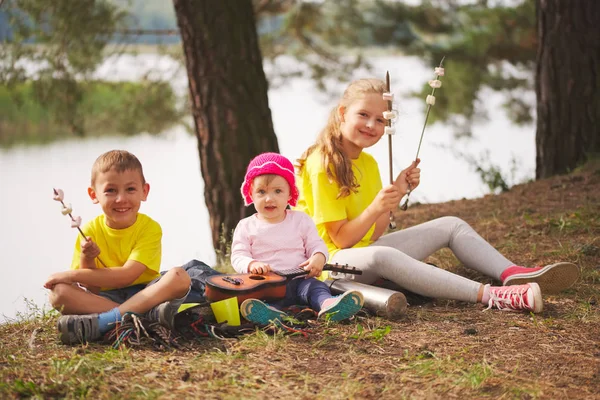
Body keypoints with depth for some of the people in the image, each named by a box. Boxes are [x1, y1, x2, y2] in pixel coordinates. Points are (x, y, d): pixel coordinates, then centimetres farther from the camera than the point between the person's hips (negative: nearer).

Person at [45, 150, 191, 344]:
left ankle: (99, 323, -40)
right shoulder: (90, 231, 1)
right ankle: (151, 313, -34)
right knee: (58, 292, -25)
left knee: (179, 277, -29)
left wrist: (70, 275, -16)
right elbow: (90, 289, -1)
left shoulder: (150, 228, -6)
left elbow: (126, 276, -17)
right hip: (102, 298, 2)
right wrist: (87, 260, -22)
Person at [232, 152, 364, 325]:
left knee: (315, 286, -30)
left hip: (299, 280, 1)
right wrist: (252, 264, -21)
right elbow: (238, 256, 4)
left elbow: (316, 244, 11)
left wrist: (318, 257, -15)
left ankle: (328, 305, -62)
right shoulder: (246, 227, 10)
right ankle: (271, 313, -68)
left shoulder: (301, 220, 14)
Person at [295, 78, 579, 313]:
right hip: (336, 260, -9)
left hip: (368, 250, 9)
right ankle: (489, 296, -49)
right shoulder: (322, 164, -13)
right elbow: (341, 239, -16)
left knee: (451, 226, 4)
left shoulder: (368, 163, 13)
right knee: (380, 256, -41)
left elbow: (374, 233, 6)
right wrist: (376, 207, -31)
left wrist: (397, 193, -7)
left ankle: (513, 274, -21)